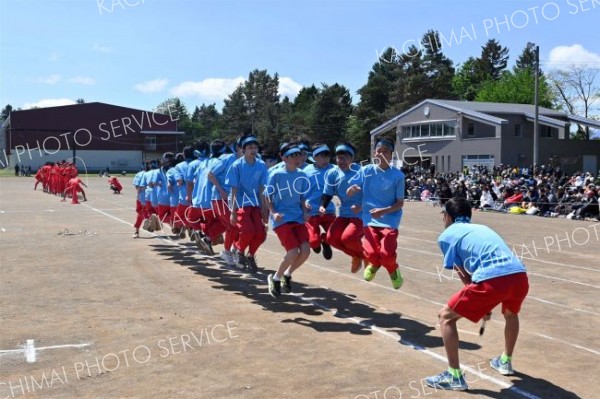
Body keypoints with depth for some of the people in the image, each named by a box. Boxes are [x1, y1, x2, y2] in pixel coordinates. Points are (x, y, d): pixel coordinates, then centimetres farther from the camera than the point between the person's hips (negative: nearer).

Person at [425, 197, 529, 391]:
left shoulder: (447, 235, 15)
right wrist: (485, 305, 43)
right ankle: (506, 362, 53)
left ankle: (454, 376, 11)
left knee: (446, 316, 12)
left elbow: (465, 276, 12)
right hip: (520, 276, 7)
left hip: (493, 280, -6)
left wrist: (482, 306, 22)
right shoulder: (482, 228, 33)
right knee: (510, 313, 40)